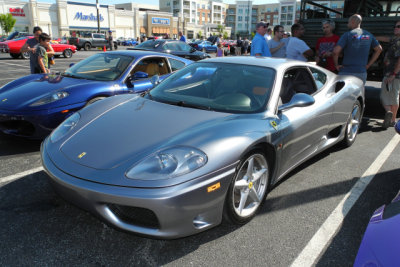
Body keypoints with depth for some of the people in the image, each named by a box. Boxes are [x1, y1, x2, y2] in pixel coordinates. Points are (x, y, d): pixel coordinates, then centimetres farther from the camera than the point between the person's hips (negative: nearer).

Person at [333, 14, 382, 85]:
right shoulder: (368, 35, 10)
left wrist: (336, 65, -4)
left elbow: (336, 51, -19)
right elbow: (379, 49, 19)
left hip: (347, 72, -5)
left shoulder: (347, 35, -8)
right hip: (362, 73, 5)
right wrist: (368, 64, 17)